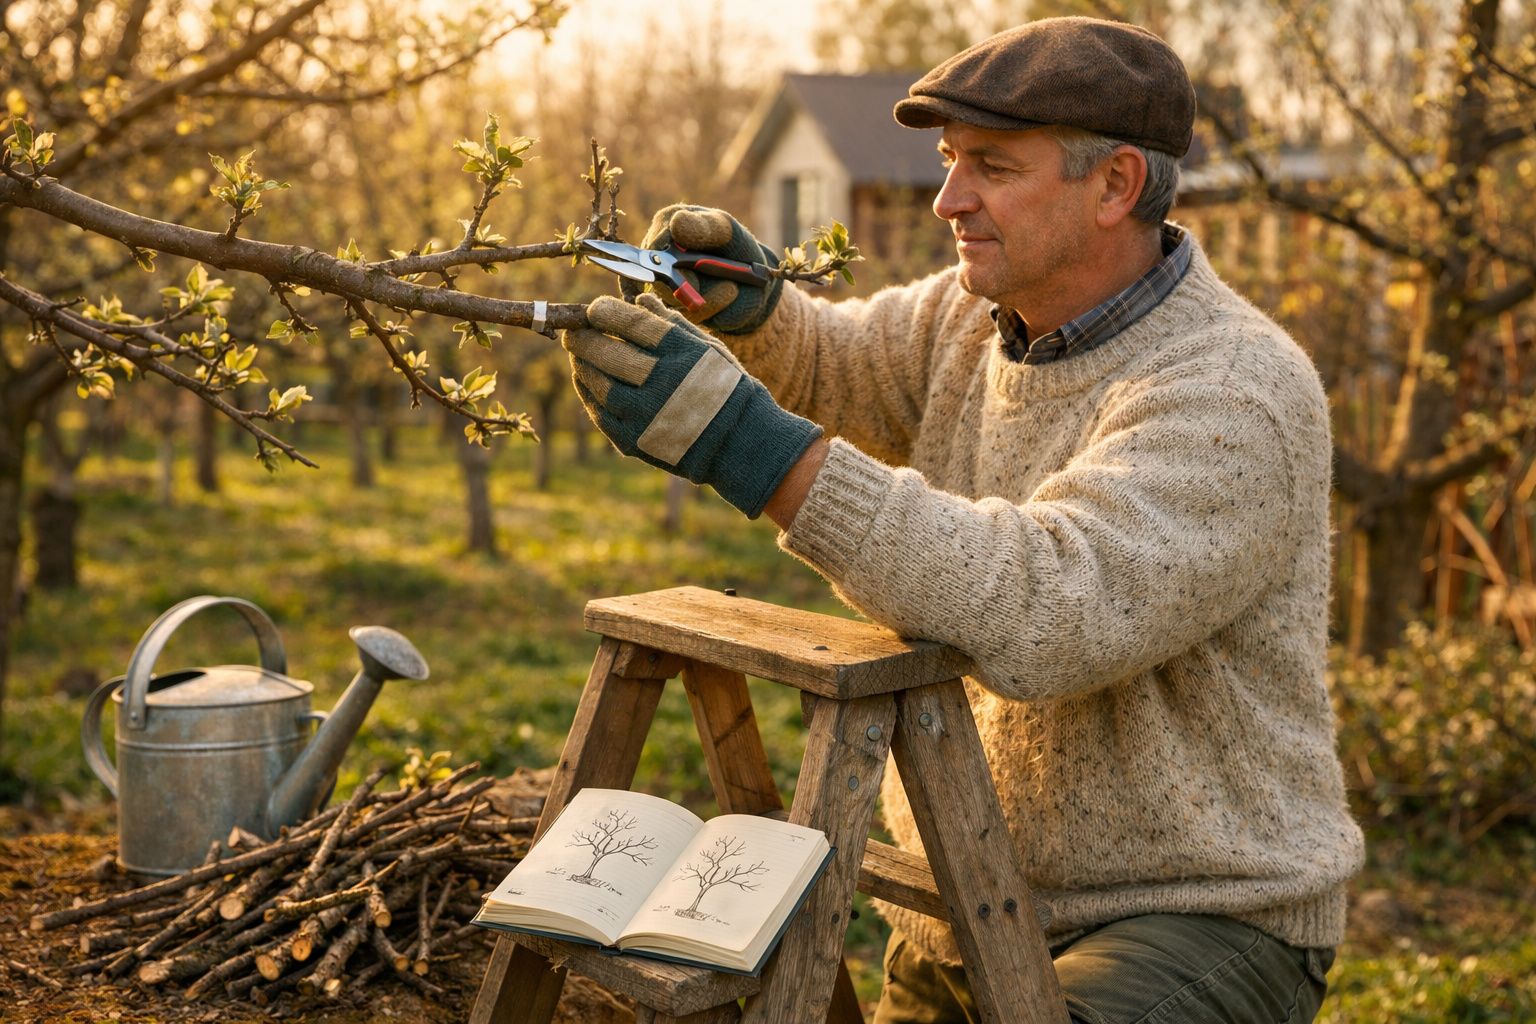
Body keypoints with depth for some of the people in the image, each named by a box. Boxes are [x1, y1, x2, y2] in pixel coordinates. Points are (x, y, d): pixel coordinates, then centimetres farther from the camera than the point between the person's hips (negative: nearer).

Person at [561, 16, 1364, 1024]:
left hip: (1198, 924, -7)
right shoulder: (975, 317, 3)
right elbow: (828, 367, 21)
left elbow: (1044, 615, -34)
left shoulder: (1234, 395, -21)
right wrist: (743, 298, -4)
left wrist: (754, 449, -36)